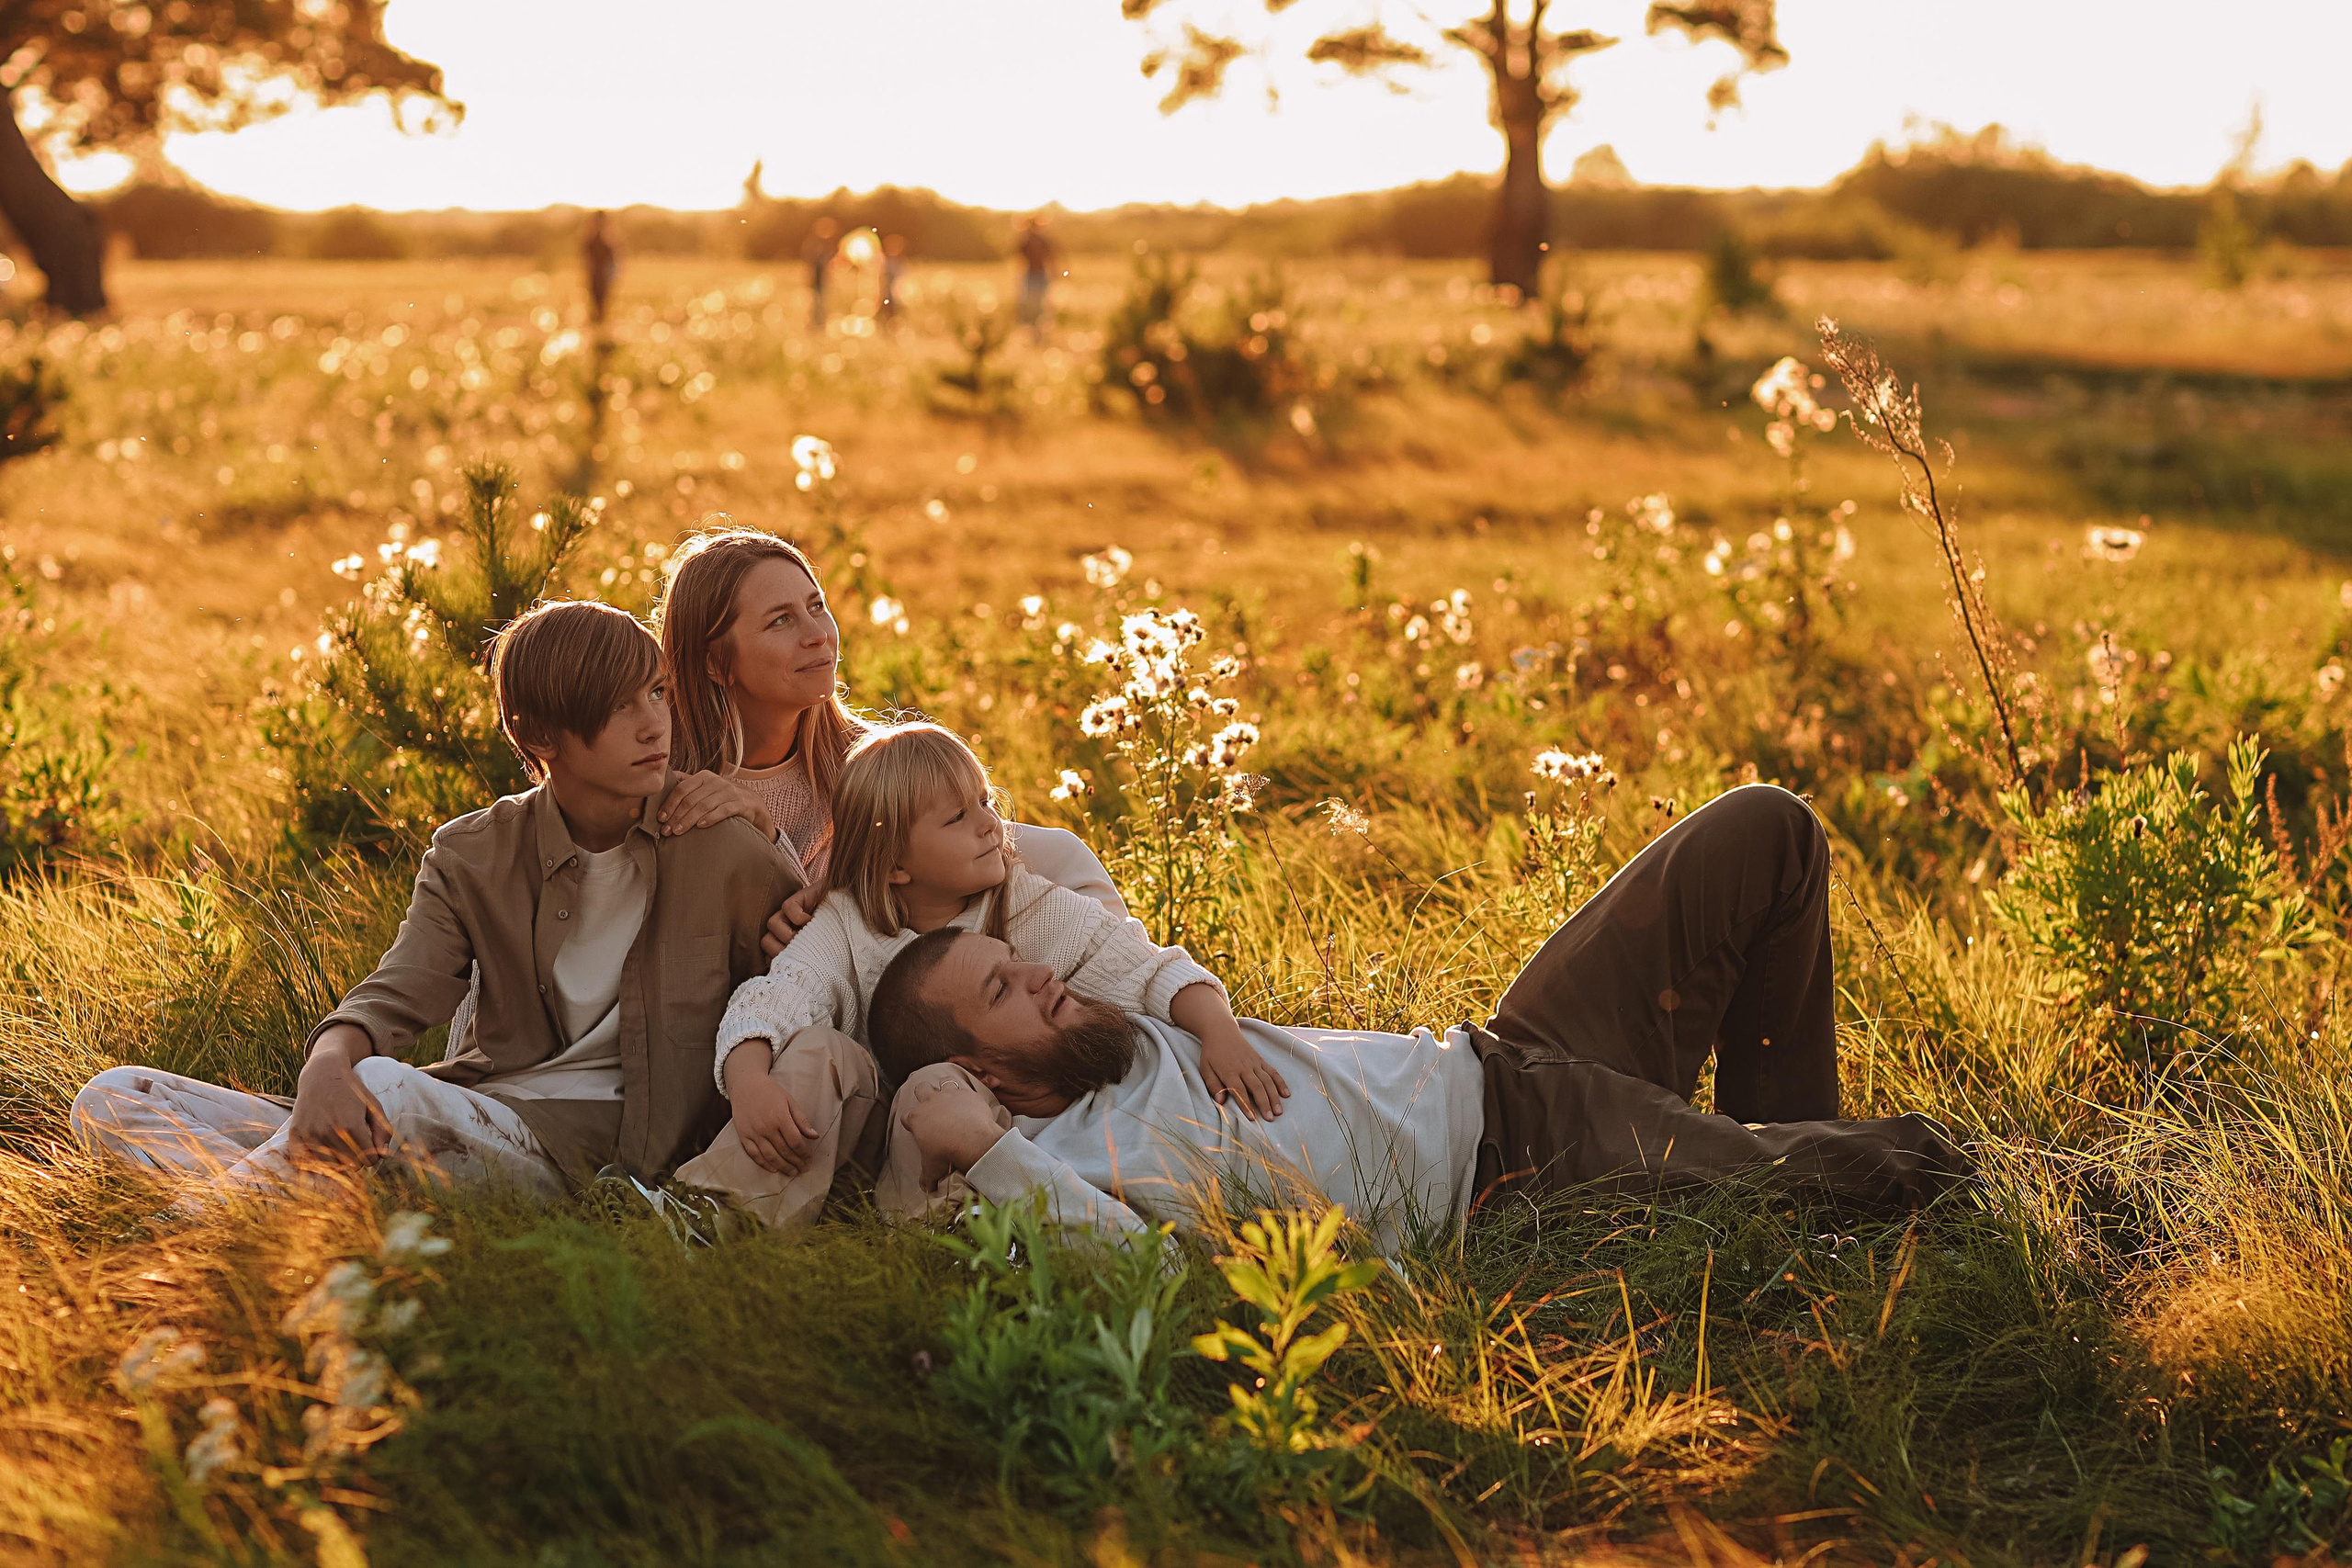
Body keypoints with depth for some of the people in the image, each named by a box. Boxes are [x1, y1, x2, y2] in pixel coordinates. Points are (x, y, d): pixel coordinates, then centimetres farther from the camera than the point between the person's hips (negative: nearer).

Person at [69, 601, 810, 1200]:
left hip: (584, 1142, -5)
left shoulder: (724, 849, 1)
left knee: (389, 1090, -40)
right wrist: (329, 1062, -30)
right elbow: (397, 992, -5)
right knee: (113, 1099, -9)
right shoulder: (471, 857, 8)